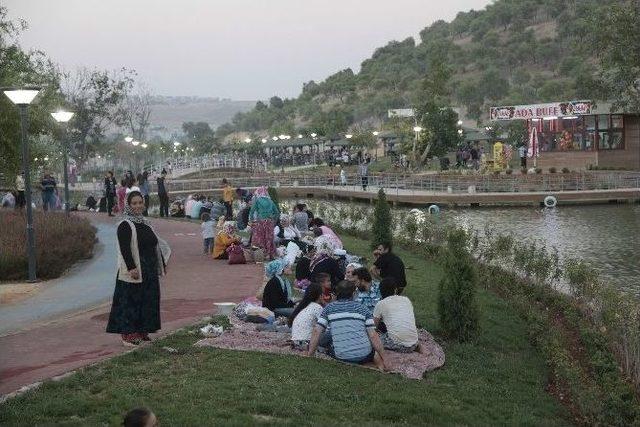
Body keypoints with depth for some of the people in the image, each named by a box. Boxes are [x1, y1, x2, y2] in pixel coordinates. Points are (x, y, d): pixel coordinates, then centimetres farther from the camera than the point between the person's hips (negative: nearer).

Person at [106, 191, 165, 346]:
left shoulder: (144, 223, 14)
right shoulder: (125, 225, -10)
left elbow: (154, 245, 18)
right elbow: (125, 249, -18)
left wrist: (160, 265, 16)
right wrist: (131, 268, -25)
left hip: (149, 272, 8)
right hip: (134, 272, -8)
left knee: (147, 302, 10)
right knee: (130, 302, -4)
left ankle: (141, 332, 19)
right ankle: (128, 334, 1)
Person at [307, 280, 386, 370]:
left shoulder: (329, 308, 9)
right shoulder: (362, 308, 9)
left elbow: (316, 332, 2)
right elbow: (373, 335, 1)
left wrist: (310, 356, 9)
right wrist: (383, 359, 5)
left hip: (341, 357, 0)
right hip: (364, 356, 1)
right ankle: (381, 370, 8)